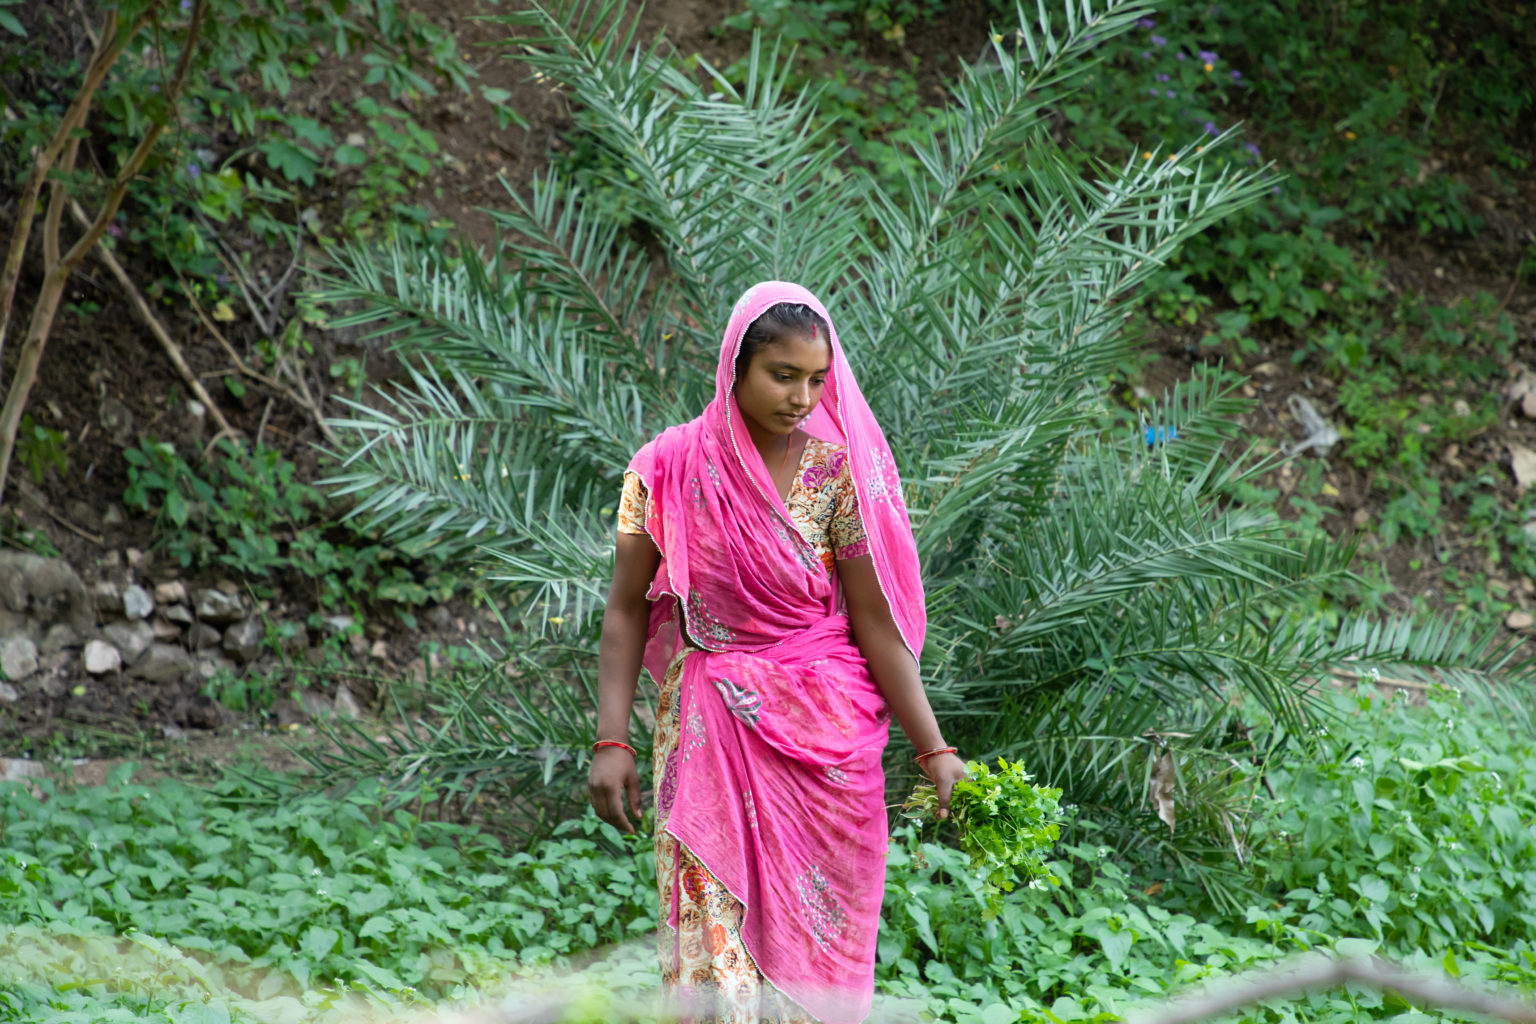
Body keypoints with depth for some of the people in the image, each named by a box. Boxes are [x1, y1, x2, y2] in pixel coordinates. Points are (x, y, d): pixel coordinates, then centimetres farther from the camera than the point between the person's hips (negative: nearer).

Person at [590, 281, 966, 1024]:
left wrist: (933, 750, -6)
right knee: (715, 941, -4)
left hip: (825, 736, 0)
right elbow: (627, 610, 2)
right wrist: (611, 742, -5)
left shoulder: (838, 470, -4)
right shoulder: (669, 469, -2)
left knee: (813, 941, 3)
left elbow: (874, 620, -3)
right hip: (707, 733, 0)